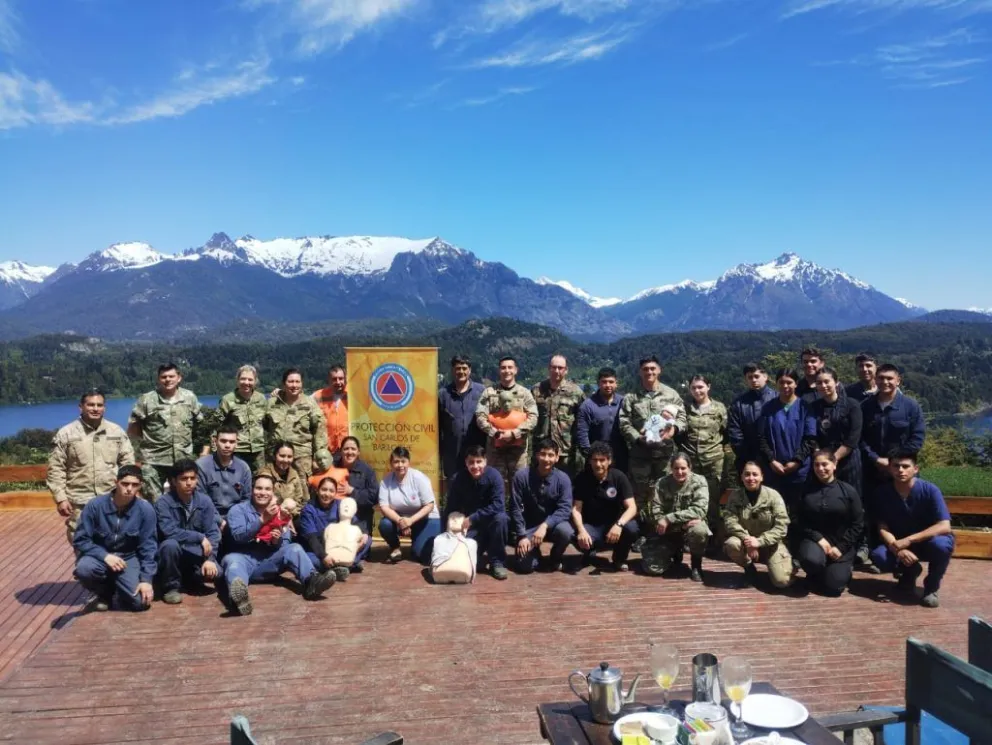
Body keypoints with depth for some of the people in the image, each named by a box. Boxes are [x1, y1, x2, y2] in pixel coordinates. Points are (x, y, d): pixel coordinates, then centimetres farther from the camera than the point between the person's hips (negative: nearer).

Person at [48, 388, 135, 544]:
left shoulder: (117, 431, 5)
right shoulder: (65, 434, -2)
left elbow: (128, 462, 9)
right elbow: (56, 469, -2)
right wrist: (60, 498, -7)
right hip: (79, 503, -2)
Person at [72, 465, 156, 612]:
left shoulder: (145, 509, -15)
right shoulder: (95, 505, -15)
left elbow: (148, 547, -9)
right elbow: (80, 540, -10)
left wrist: (146, 579, -16)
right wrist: (105, 556, -24)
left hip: (128, 558, 0)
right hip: (100, 556, 0)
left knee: (140, 602, -19)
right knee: (84, 569, -34)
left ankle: (117, 585, 18)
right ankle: (104, 593, 2)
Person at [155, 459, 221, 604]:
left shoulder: (204, 501, -6)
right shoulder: (163, 502, -15)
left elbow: (213, 532, -10)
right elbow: (170, 532, -26)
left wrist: (210, 559, -23)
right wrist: (200, 537, -23)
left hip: (196, 553, 3)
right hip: (173, 551, -3)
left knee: (215, 572, -22)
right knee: (170, 544, -35)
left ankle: (188, 579, 14)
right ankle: (171, 586, -10)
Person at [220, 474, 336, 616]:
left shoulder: (279, 514, 19)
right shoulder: (238, 510, 8)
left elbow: (285, 545, 10)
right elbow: (238, 536, -11)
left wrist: (277, 540, -14)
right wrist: (262, 520, -21)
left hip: (268, 561, 3)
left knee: (294, 549, -19)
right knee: (232, 560, -35)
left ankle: (311, 581, -48)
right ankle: (239, 595, -70)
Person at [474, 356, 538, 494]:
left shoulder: (524, 393, 5)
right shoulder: (489, 392, 5)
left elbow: (533, 417, -4)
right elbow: (480, 416, -2)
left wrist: (514, 433, -14)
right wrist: (494, 432, -15)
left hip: (518, 447, 0)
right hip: (494, 446, 0)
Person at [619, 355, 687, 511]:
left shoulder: (671, 394, 8)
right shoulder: (631, 397, 5)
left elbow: (682, 417, 6)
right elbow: (624, 423, -1)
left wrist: (674, 429, -16)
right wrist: (638, 437, -16)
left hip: (665, 451, 1)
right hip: (639, 452, -1)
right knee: (640, 492, 6)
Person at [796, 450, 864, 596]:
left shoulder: (848, 491, -3)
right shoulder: (807, 490, 0)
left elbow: (857, 524, -2)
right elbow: (801, 521, 0)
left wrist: (840, 547, -10)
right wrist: (818, 538, -15)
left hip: (841, 543, 0)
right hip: (814, 539, 0)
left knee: (833, 587, -11)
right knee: (810, 560, -34)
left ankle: (844, 568, 26)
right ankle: (816, 577, 5)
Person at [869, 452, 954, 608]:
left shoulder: (929, 490, -20)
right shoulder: (883, 492, -12)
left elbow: (944, 526, -26)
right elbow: (883, 527, -11)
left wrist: (908, 540, -34)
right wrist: (898, 549, -31)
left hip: (927, 541, -2)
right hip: (898, 544, 2)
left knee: (941, 545, -37)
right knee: (878, 556, -28)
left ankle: (932, 586, -6)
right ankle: (910, 571, 9)